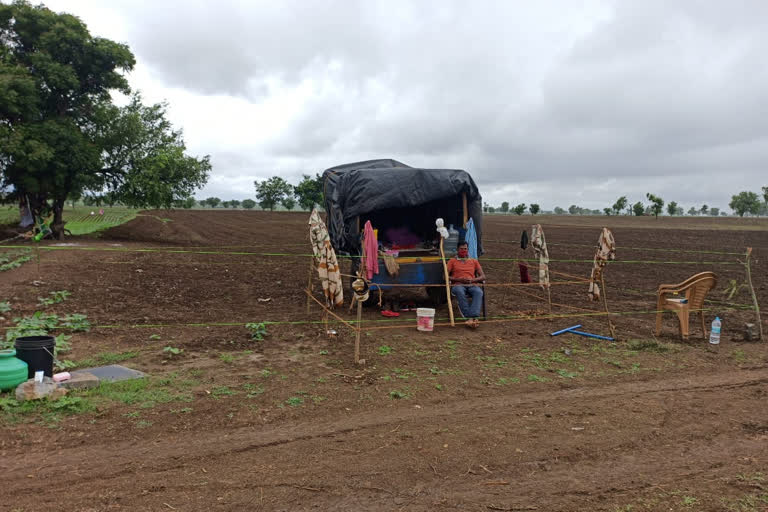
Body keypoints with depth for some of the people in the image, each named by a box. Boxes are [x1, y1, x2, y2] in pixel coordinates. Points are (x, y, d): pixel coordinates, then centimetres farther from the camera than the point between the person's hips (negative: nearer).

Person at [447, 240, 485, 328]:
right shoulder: (452, 261, 20)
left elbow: (483, 277, 16)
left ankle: (473, 316, -48)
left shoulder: (474, 261, 25)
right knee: (460, 292, -39)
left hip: (471, 285, 2)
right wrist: (459, 279, -7)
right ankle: (469, 317, -44)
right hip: (458, 285, -2)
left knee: (479, 292, -35)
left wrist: (472, 280, -5)